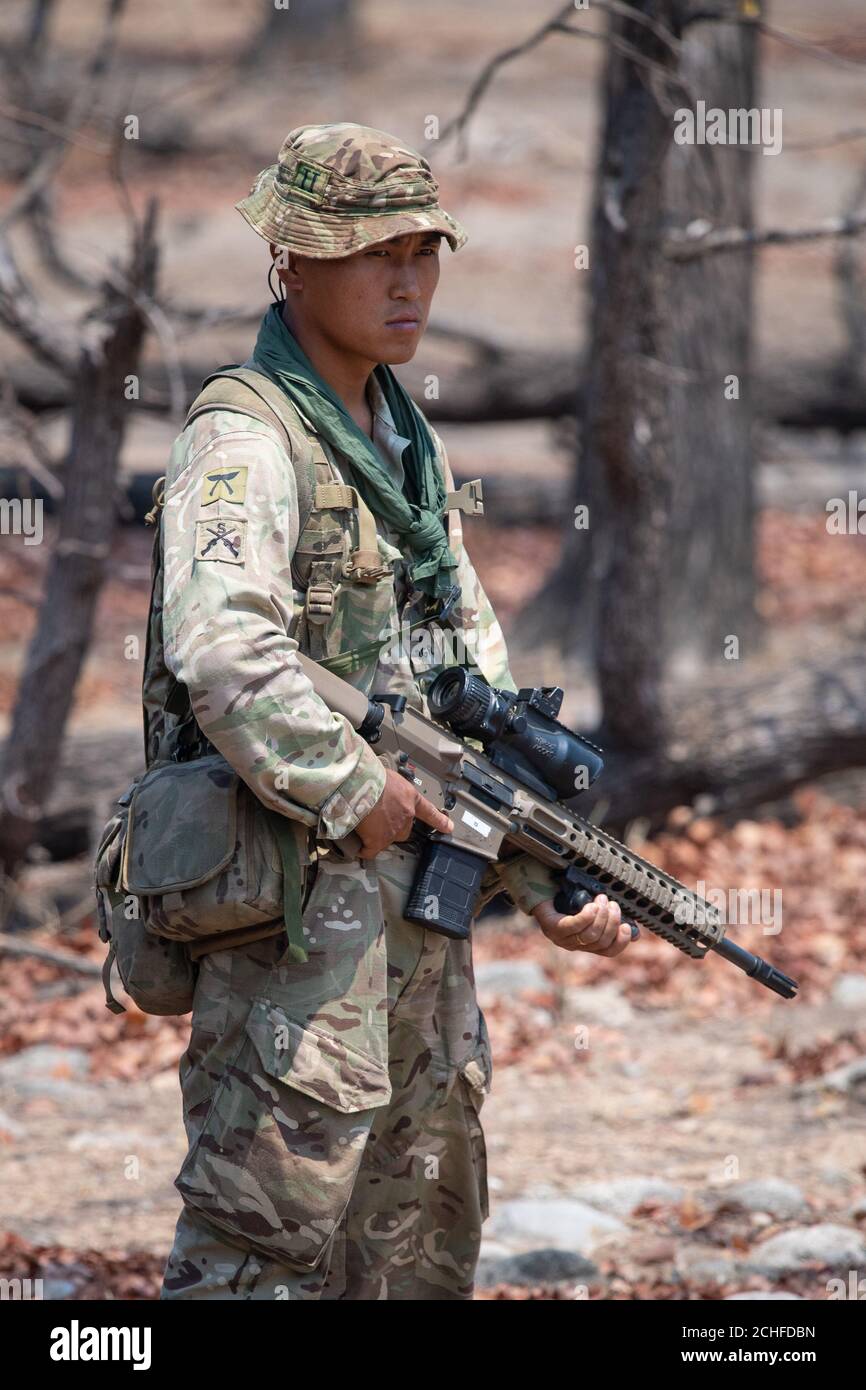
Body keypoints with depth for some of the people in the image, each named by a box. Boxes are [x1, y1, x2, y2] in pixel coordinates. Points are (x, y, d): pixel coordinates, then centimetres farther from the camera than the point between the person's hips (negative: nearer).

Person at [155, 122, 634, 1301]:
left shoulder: (411, 447, 16)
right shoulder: (244, 445, -12)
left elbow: (479, 672, 18)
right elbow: (224, 653, -29)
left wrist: (547, 886, 10)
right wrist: (355, 793, -21)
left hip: (415, 892, 9)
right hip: (292, 888, -9)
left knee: (424, 1235, 15)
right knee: (268, 1233, -9)